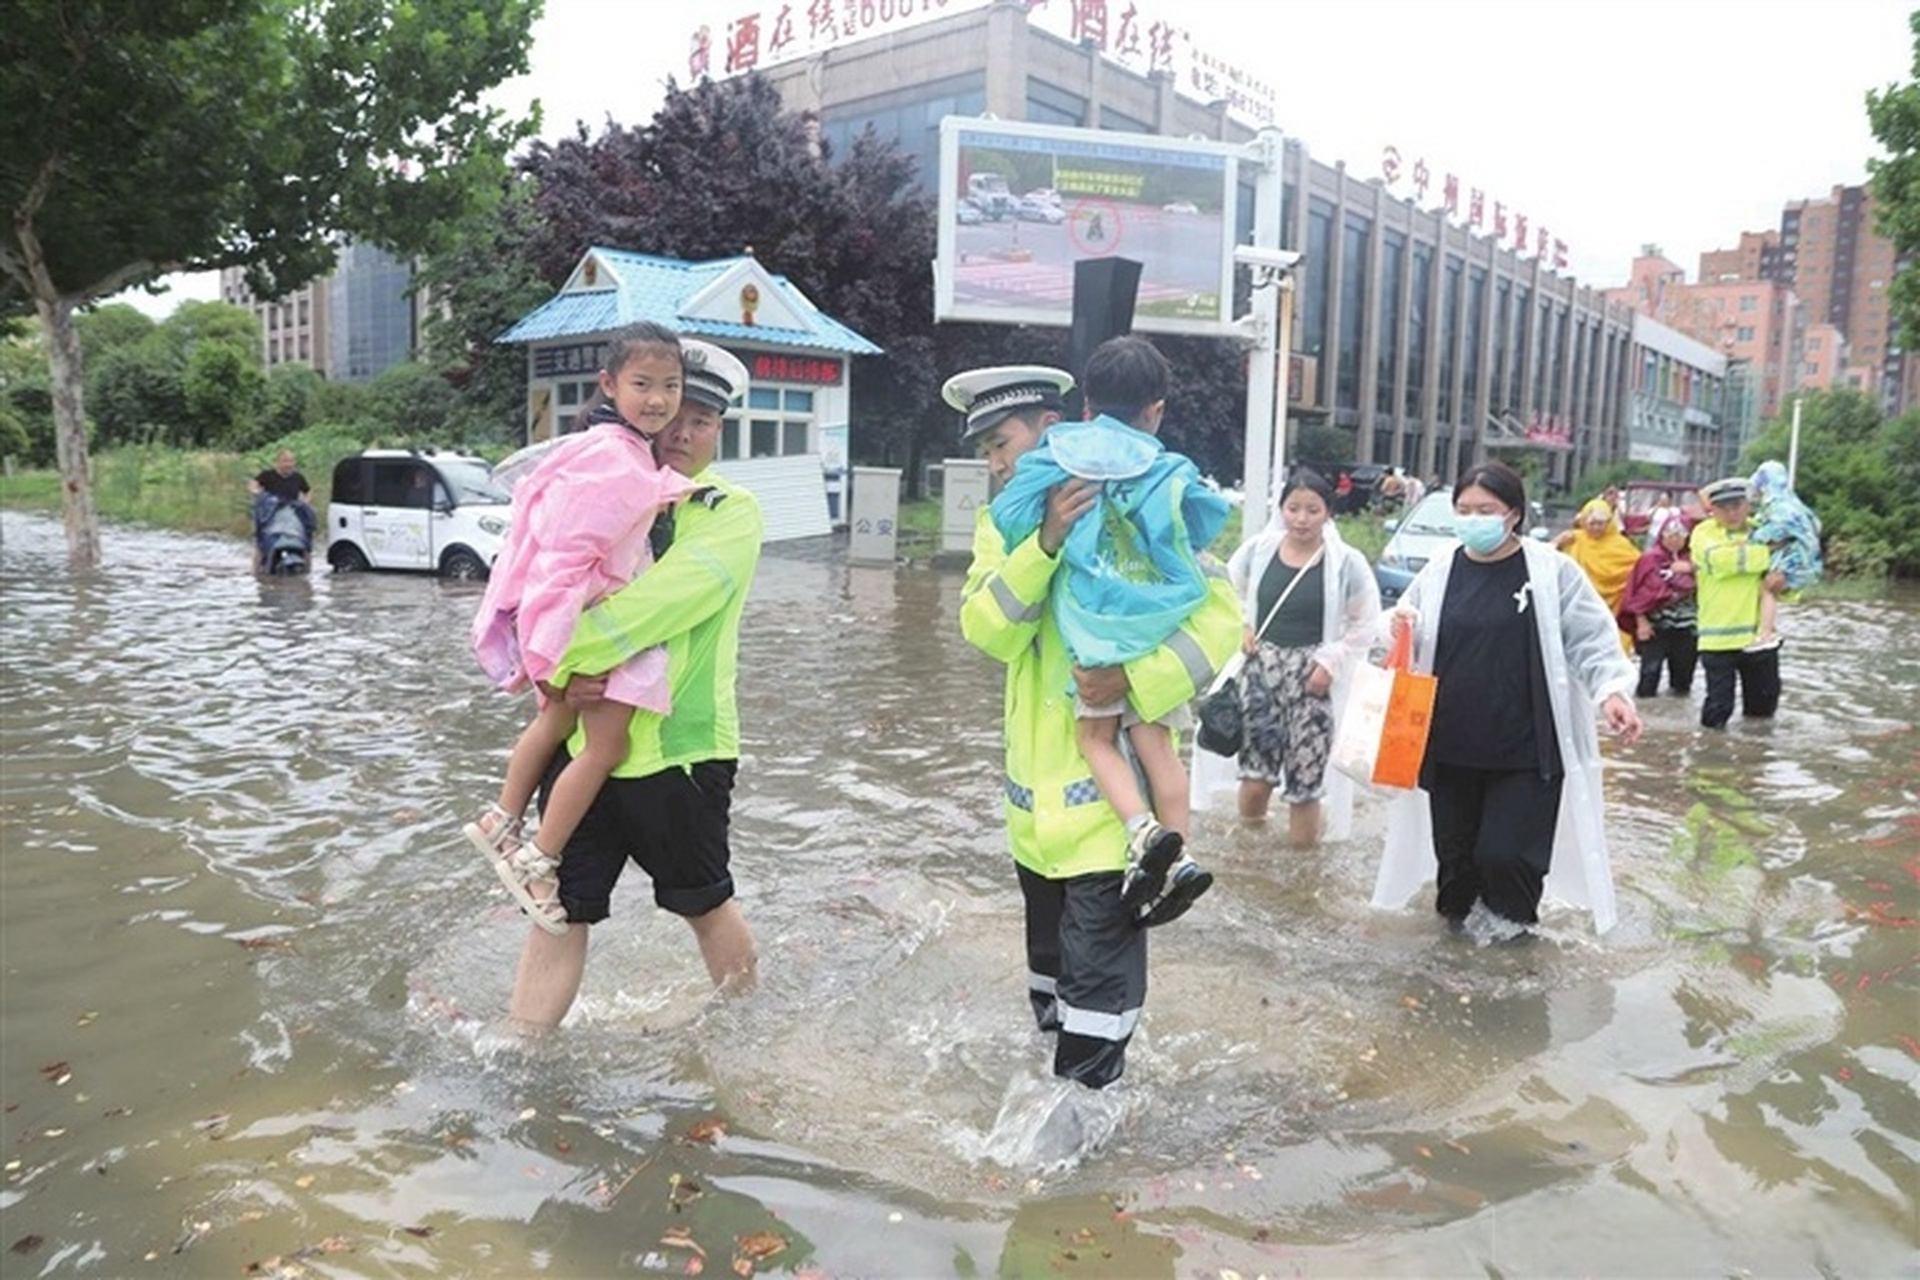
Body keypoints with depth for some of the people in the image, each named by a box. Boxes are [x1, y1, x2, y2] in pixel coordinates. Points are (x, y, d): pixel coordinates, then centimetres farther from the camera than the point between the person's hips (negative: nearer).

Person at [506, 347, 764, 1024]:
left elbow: (660, 601, -21)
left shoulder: (732, 512, -6)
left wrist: (559, 655, -21)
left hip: (680, 745, -3)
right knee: (559, 907, 7)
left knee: (703, 900, 15)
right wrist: (563, 675, -17)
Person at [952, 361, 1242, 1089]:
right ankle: (1056, 1071, 42)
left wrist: (1134, 679, -28)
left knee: (1096, 965, -2)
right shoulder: (1001, 525, 5)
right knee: (1049, 947, 22)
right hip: (1038, 783, 6)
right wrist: (1043, 545, -27)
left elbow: (1219, 619, -13)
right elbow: (986, 631, -12)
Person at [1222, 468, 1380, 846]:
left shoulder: (1346, 563, -7)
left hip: (1312, 674, -2)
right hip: (1261, 667, 2)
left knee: (1306, 776, 0)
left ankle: (1301, 853, 23)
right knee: (1254, 773, 1)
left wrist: (1331, 662, -9)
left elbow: (1365, 624, 0)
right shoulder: (1258, 549, -1)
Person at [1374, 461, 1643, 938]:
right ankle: (1459, 917, 37)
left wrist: (1612, 690, -19)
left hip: (1525, 751, -3)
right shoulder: (1439, 571, 4)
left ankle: (1514, 920, 28)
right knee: (1453, 849, 11)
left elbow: (1593, 642, -3)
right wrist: (1399, 630, -10)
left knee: (1505, 853, -4)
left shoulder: (1553, 572, -5)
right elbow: (1412, 647, 13)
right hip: (1449, 748, 3)